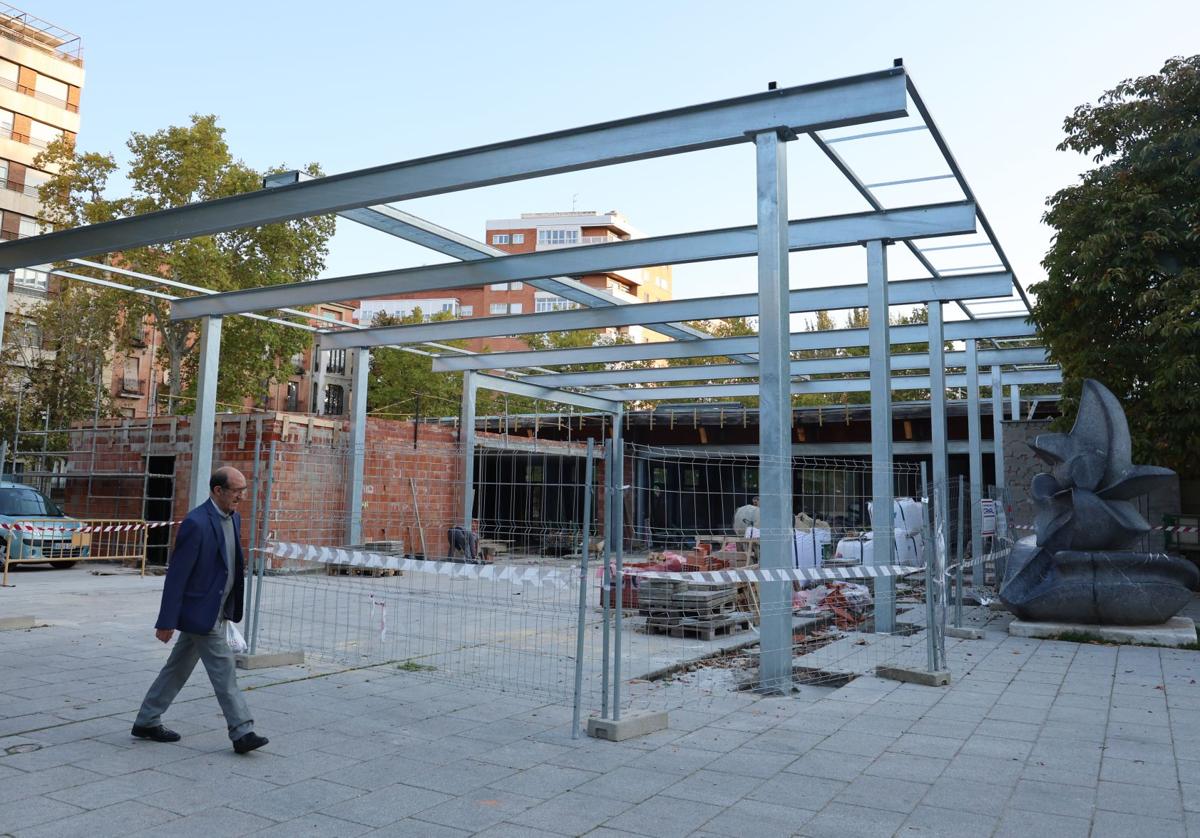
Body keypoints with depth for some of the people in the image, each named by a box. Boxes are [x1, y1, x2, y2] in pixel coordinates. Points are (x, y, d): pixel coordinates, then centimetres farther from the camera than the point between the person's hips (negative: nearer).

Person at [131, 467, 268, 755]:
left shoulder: (234, 519, 7)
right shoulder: (196, 523, -20)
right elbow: (176, 574, -18)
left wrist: (233, 607, 16)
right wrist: (167, 621, -16)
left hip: (216, 610, 9)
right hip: (200, 611, -9)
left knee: (179, 668, 18)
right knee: (223, 670, -4)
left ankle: (147, 722, 31)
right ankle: (242, 733, 2)